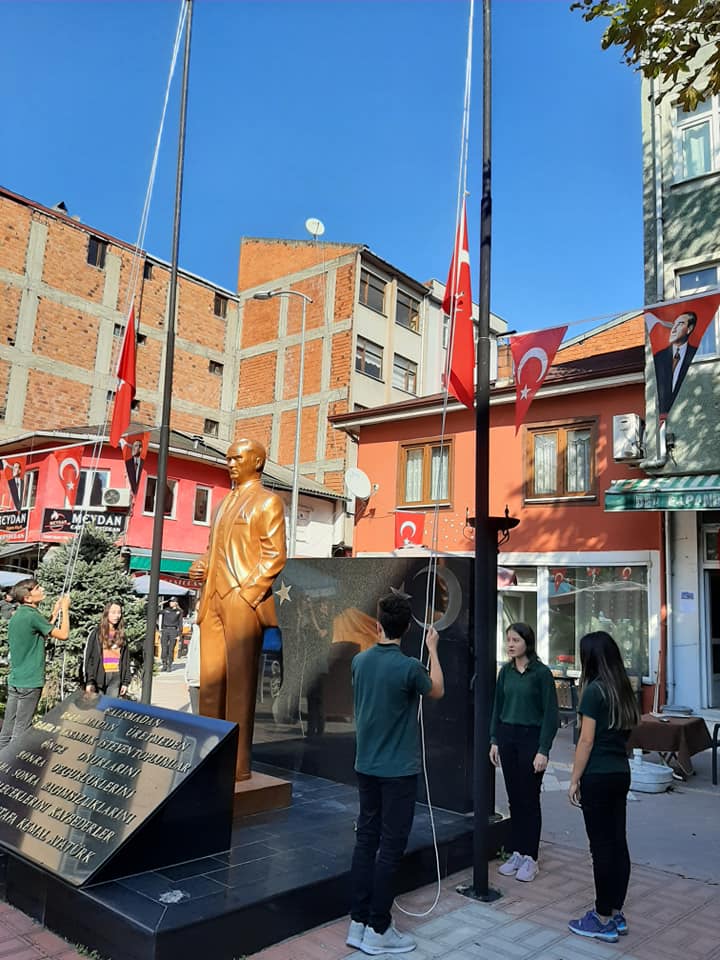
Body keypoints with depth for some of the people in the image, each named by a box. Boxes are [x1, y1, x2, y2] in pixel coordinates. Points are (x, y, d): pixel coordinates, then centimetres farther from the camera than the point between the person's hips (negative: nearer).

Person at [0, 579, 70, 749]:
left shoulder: (18, 615, 10)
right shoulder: (32, 615, -17)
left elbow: (42, 633, 20)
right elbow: (63, 635, -11)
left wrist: (54, 614, 21)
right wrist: (65, 609, 0)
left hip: (14, 680, 8)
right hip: (30, 682, -8)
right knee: (20, 730, -1)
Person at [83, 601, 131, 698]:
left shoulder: (121, 635, 12)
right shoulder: (96, 633, 1)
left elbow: (126, 660, 12)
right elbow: (88, 658, -3)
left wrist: (126, 682, 6)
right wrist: (89, 681, -10)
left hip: (116, 678, 3)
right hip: (99, 676, -3)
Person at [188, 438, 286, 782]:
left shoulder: (267, 502, -2)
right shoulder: (225, 502, 22)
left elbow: (274, 556, -9)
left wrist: (246, 593, -16)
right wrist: (200, 566, 7)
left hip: (243, 601, -7)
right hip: (213, 599, 8)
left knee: (239, 683, -3)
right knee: (210, 681, 10)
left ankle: (237, 764, 5)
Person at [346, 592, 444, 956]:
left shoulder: (360, 661, -1)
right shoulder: (409, 667, -20)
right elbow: (437, 691, 2)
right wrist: (432, 649, 12)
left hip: (365, 766, 6)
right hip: (398, 770, -6)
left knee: (366, 840, 13)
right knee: (390, 847, 3)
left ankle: (358, 923, 20)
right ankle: (378, 930, 11)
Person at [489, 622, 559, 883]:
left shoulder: (541, 673, -11)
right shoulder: (505, 671, 4)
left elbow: (550, 714, -11)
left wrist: (543, 751, -14)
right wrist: (494, 740, 7)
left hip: (531, 738, -5)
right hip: (507, 737, 5)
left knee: (529, 800, 4)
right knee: (514, 799, 12)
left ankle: (530, 858, 16)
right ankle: (517, 853, 23)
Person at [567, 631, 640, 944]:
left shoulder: (594, 690, -15)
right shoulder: (624, 690, 7)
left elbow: (586, 741, -15)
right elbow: (625, 735, 10)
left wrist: (574, 780, -8)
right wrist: (618, 760, 15)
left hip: (597, 776, -8)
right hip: (621, 773, 8)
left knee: (602, 846, 1)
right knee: (618, 843, 12)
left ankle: (603, 921, 11)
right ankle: (616, 914, 22)